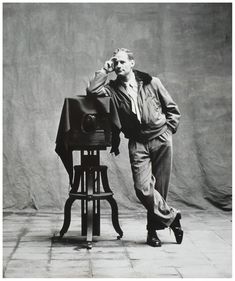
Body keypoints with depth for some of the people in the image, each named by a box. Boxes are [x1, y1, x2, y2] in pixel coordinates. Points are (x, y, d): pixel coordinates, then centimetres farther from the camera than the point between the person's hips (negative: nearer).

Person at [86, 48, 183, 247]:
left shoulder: (151, 82, 5)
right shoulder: (113, 89, 6)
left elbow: (172, 109, 11)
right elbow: (92, 90, -13)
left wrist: (168, 130, 2)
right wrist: (105, 70, -5)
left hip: (161, 140, 0)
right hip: (137, 143, 1)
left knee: (159, 187, 1)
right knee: (142, 188, -15)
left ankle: (153, 229, 16)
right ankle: (171, 216, 4)